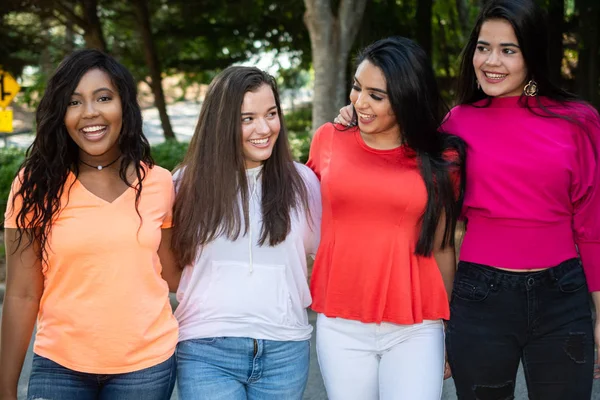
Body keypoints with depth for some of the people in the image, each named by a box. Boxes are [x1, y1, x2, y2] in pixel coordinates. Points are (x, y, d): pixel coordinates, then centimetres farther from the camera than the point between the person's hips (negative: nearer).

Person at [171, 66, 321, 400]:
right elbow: (169, 262, 12)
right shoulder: (189, 183, 1)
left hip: (285, 351, 1)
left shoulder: (302, 182, 3)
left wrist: (289, 298, 5)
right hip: (207, 351, -1)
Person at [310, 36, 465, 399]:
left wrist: (450, 329, 9)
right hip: (341, 327, 2)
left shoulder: (440, 160, -1)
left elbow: (441, 248, 5)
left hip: (415, 330, -1)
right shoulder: (329, 140, 1)